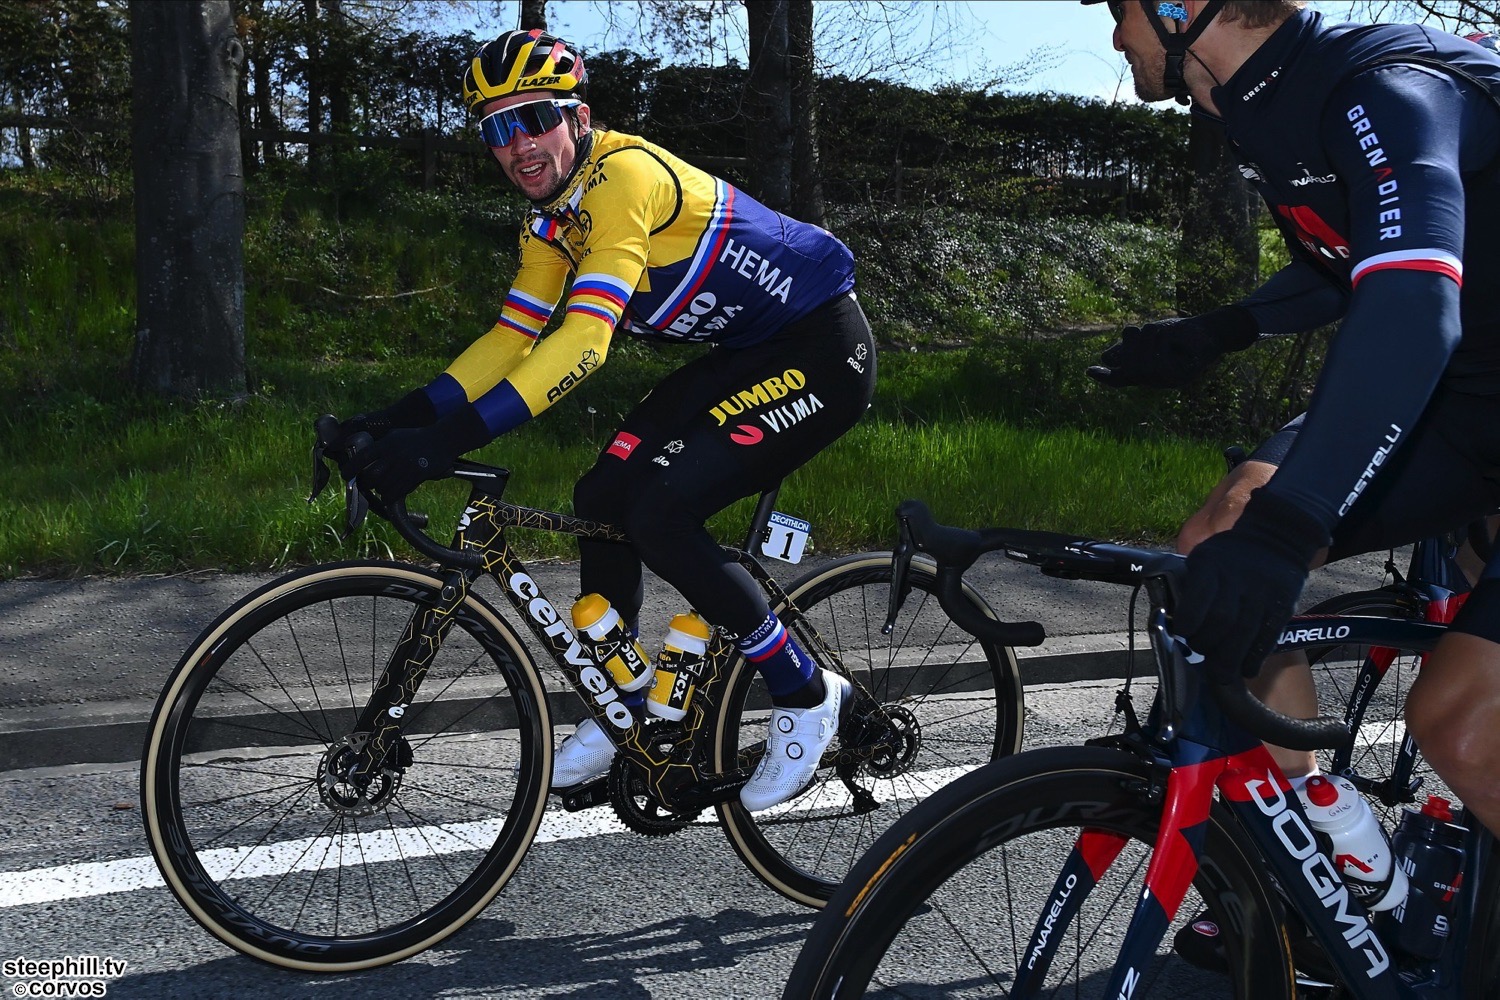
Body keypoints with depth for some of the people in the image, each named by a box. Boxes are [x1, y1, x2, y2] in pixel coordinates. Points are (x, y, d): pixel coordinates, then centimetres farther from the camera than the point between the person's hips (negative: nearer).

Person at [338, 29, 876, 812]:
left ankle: (804, 695, -3)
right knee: (602, 498, 2)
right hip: (745, 355, 9)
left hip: (820, 351, -9)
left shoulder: (624, 176, -25)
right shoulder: (549, 220, 5)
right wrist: (409, 416, -8)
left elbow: (583, 341, -34)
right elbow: (511, 339, 5)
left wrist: (454, 438, -41)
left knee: (661, 512, -21)